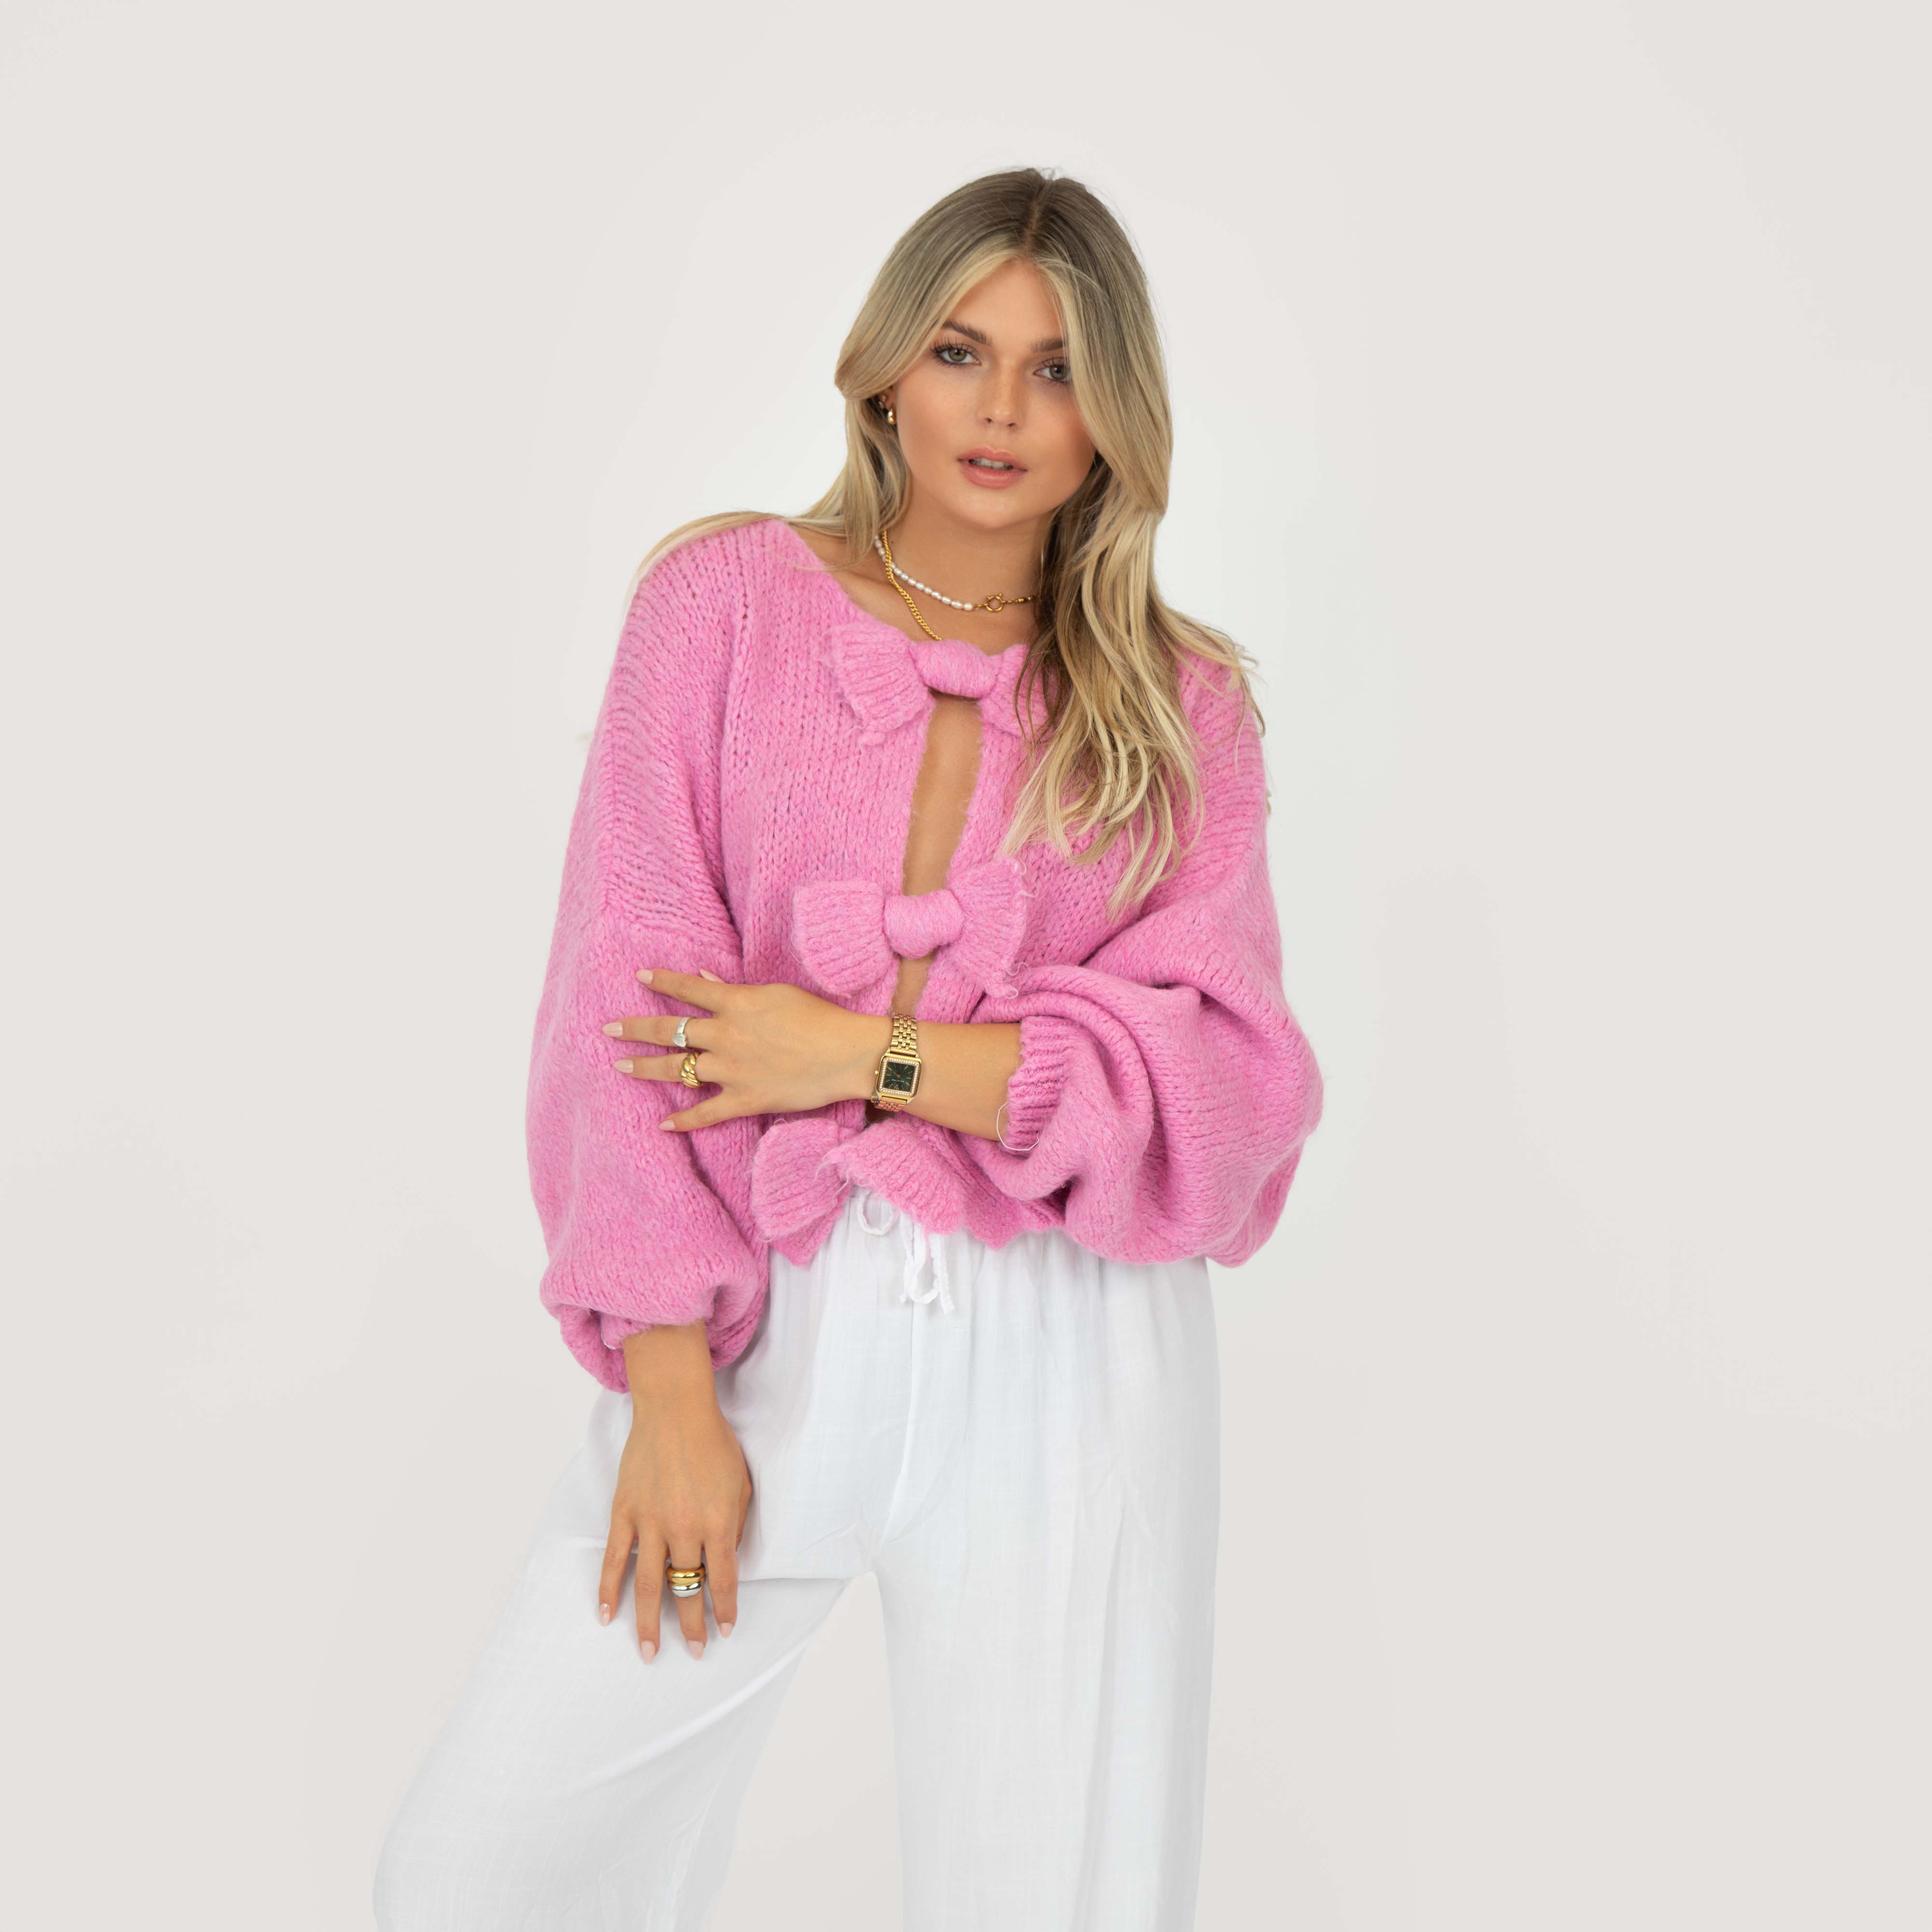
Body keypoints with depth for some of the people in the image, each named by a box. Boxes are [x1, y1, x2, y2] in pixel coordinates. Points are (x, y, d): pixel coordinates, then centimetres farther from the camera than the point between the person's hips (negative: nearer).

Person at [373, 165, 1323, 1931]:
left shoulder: (1184, 703, 5)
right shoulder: (729, 597, 3)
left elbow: (1230, 1076, -4)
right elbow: (628, 997, -3)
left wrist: (870, 1055, -13)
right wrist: (669, 1385, -9)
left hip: (1066, 1352, 1)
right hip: (770, 1318, 0)